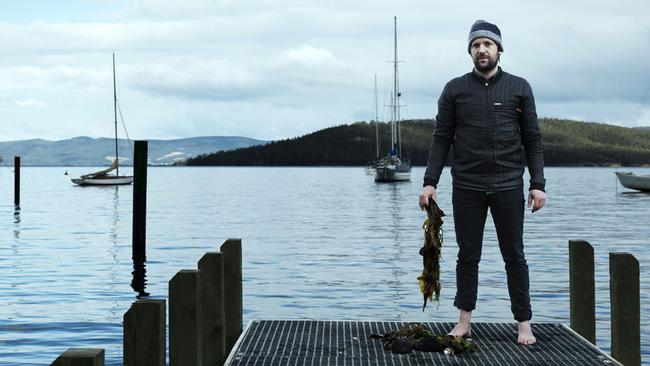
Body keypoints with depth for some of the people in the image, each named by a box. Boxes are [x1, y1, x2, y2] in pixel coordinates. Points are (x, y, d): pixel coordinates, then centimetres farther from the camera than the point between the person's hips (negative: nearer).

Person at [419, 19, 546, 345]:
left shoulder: (519, 88, 5)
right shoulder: (455, 90, 5)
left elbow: (532, 140, 5)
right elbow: (441, 138, 4)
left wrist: (538, 184, -3)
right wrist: (430, 182, -4)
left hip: (508, 187, 0)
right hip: (466, 187, 1)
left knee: (514, 255, 4)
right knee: (468, 255, 7)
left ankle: (524, 323, 10)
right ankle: (464, 321, 16)